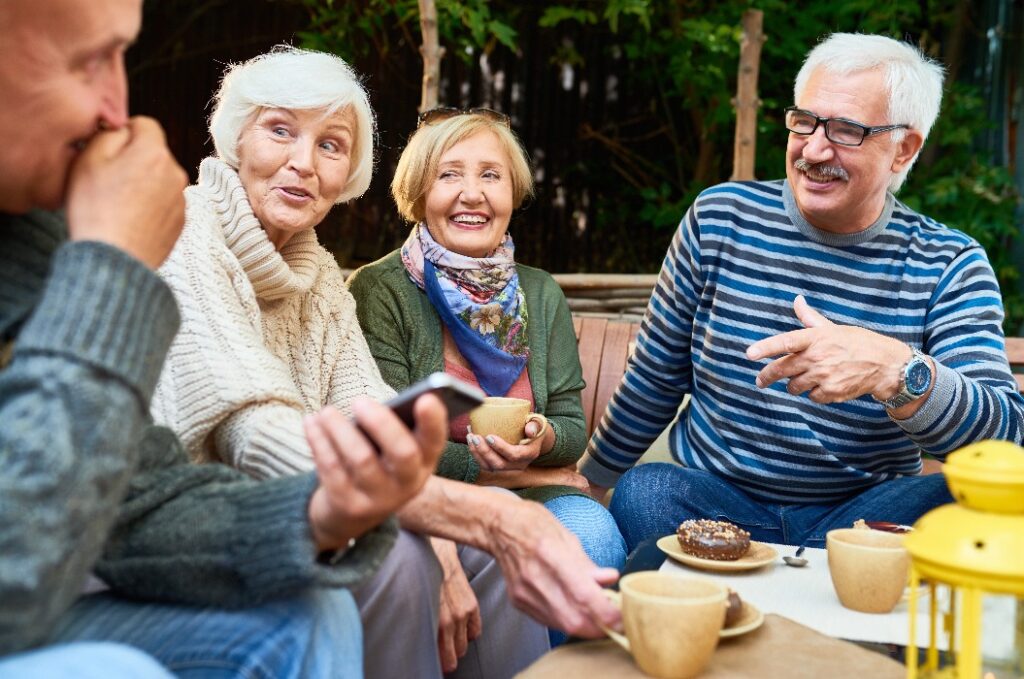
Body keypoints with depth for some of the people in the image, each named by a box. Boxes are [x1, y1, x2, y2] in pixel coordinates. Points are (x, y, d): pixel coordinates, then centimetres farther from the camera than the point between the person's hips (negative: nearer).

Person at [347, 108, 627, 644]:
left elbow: (573, 427, 9)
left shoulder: (541, 295, 11)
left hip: (535, 489, 4)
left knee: (591, 535, -29)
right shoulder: (379, 292, -4)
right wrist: (481, 462, -19)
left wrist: (543, 441, -15)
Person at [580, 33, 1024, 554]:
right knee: (642, 493, -31)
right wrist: (592, 481, 15)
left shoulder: (951, 267, -4)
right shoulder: (720, 218, -1)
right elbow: (655, 378, 9)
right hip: (712, 500, 1)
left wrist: (896, 369, -37)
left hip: (859, 516, 0)